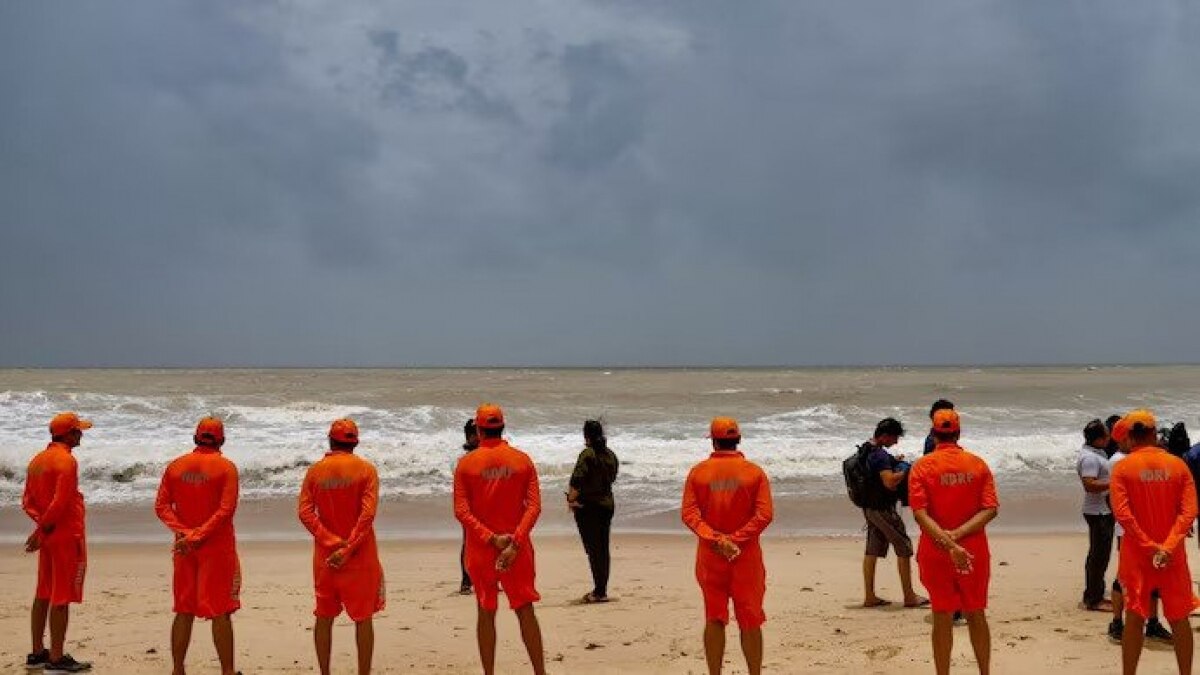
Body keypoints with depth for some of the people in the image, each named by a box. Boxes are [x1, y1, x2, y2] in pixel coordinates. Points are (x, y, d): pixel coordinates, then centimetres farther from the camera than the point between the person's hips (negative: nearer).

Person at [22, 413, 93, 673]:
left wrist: (42, 524, 1)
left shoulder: (37, 460, 12)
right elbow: (61, 502, -22)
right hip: (67, 536, -9)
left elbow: (27, 501, 13)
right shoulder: (66, 460, -16)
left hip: (48, 536, 9)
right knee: (62, 597, -5)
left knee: (43, 595, 15)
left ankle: (37, 653, 22)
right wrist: (43, 530, -12)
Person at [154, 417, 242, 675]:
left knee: (184, 612, 12)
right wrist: (197, 536, -16)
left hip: (184, 549, 4)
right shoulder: (226, 467, -7)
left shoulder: (175, 466, 6)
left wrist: (184, 532, -10)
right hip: (217, 548, -4)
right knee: (221, 612, 0)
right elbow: (226, 509, -16)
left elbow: (161, 506, -1)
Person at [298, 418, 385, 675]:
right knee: (363, 619, 5)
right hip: (360, 557, -2)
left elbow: (305, 511, -7)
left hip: (325, 556, 3)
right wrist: (348, 549, -14)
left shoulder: (315, 470, 2)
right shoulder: (366, 469, -6)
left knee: (324, 618, 11)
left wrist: (331, 541, -11)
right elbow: (368, 513, -16)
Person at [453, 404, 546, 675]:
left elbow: (461, 510, -9)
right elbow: (534, 506, -8)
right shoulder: (523, 460, 0)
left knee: (486, 613, 8)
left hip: (480, 550, 0)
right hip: (517, 549, 0)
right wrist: (516, 541, -13)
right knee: (525, 611, 6)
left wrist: (490, 538, -13)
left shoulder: (466, 463, -2)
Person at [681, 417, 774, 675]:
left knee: (714, 620, 8)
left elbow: (688, 512, -9)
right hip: (746, 557, -1)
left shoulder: (698, 472, 0)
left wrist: (715, 538, -15)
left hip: (709, 556, 1)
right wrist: (736, 539, -13)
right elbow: (765, 514, -12)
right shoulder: (754, 472, -3)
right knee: (750, 621, 7)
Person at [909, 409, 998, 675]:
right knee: (976, 615, 14)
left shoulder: (922, 466, -7)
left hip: (935, 552, -2)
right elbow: (990, 509, -9)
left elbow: (920, 513, -17)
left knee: (943, 618, 5)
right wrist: (956, 535, -15)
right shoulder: (978, 465, 0)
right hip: (974, 551, 2)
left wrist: (948, 543, -23)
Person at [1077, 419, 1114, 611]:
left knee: (1100, 555, 16)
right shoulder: (1090, 458, -20)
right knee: (1098, 555, -5)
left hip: (1104, 510, 11)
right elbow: (1090, 485, -29)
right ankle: (1093, 600, 0)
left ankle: (1094, 595, 25)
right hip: (1098, 512, -11)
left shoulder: (1096, 453, 13)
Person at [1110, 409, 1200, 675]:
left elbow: (1122, 513, -16)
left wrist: (1149, 546, -13)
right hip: (1173, 556, 2)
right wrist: (1169, 546, -15)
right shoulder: (1178, 465, 0)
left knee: (1134, 619, 4)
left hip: (1137, 554, -2)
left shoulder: (1122, 468, -7)